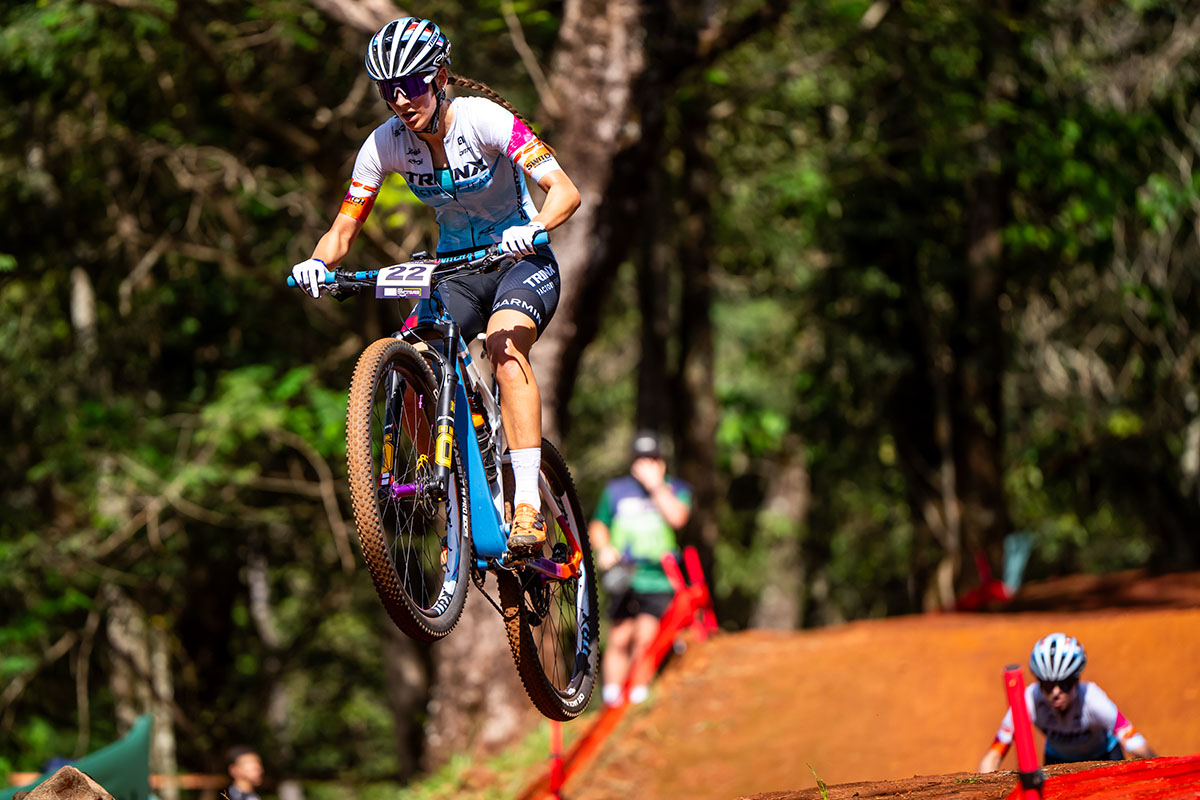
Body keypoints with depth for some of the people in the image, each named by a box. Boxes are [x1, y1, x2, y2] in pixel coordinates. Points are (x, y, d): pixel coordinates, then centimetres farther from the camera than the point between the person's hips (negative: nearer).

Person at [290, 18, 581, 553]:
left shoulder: (484, 120, -22)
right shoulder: (386, 143, -10)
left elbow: (565, 191, -29)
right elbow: (343, 230, -9)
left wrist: (532, 229, -50)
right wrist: (317, 262, -32)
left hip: (521, 261, -4)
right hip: (454, 265, 4)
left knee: (505, 348, -34)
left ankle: (527, 507, -37)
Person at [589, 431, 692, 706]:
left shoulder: (676, 489, 7)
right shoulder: (616, 490, 13)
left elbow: (677, 517, -13)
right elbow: (597, 525, 18)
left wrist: (656, 485, -12)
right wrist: (603, 548, -2)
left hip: (658, 581, -1)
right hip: (622, 577, 2)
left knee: (645, 641, -11)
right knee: (620, 639, -4)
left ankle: (637, 700, -2)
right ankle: (612, 699, 2)